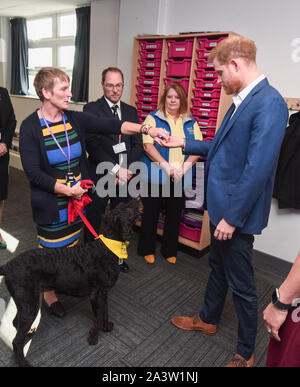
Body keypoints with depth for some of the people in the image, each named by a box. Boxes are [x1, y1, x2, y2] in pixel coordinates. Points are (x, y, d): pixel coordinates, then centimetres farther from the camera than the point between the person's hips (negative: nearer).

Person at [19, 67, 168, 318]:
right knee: (52, 250, 11)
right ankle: (49, 294, 37)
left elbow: (113, 125, -12)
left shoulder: (75, 119, -2)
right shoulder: (30, 127, -13)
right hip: (50, 204, -4)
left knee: (72, 245, 19)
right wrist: (67, 190, -19)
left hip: (77, 198, 4)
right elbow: (33, 172, -17)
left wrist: (146, 129, -23)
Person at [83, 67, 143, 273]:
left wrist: (128, 169, -8)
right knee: (93, 219, 10)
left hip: (126, 176, 4)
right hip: (99, 176, -3)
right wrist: (115, 169, -18)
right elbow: (93, 145, -14)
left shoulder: (131, 111, 11)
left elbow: (138, 144, 6)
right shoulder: (91, 109, -4)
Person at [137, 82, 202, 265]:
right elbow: (148, 145, -9)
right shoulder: (153, 118, 2)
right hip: (155, 176, -3)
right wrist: (166, 166, -20)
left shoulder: (191, 122, 11)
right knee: (151, 213, 7)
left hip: (180, 179, 3)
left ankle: (170, 251, 28)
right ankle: (147, 249, 25)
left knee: (175, 215, 11)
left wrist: (185, 167, -14)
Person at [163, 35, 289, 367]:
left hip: (236, 213, -9)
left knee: (241, 284, 9)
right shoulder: (241, 100, 8)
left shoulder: (268, 103, -21)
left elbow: (257, 169, -26)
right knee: (217, 266, 25)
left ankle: (245, 353, 34)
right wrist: (185, 144, 19)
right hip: (221, 204, 9)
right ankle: (208, 320, 49)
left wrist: (232, 217, -22)